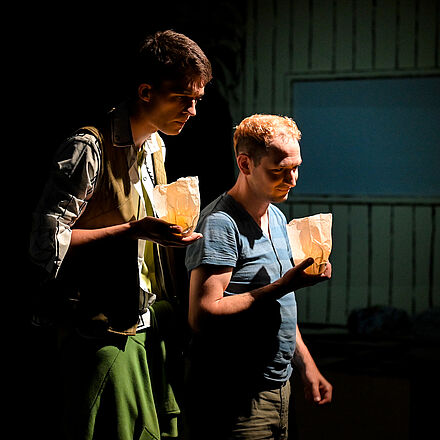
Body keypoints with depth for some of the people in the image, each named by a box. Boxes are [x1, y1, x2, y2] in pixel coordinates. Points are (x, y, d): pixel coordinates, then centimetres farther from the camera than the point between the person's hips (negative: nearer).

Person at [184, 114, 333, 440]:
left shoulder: (276, 217, 14)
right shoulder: (220, 223, -17)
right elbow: (202, 316, -26)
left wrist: (306, 365, 17)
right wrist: (284, 285, -24)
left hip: (278, 387, 9)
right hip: (234, 399, -9)